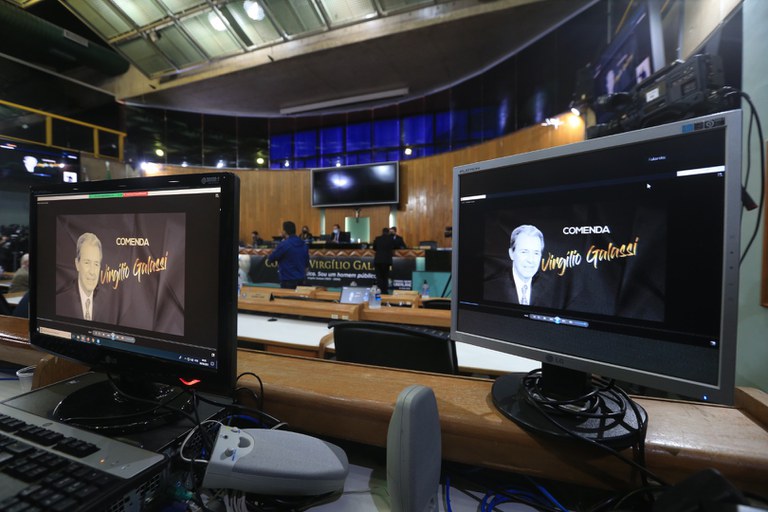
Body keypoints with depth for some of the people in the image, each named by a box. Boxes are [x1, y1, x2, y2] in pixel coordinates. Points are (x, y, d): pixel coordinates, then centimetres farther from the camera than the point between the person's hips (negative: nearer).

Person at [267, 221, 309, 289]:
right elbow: (307, 263, 13)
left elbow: (270, 258, -5)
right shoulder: (304, 244, 5)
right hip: (301, 279, 7)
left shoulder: (284, 244, -16)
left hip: (288, 280, -7)